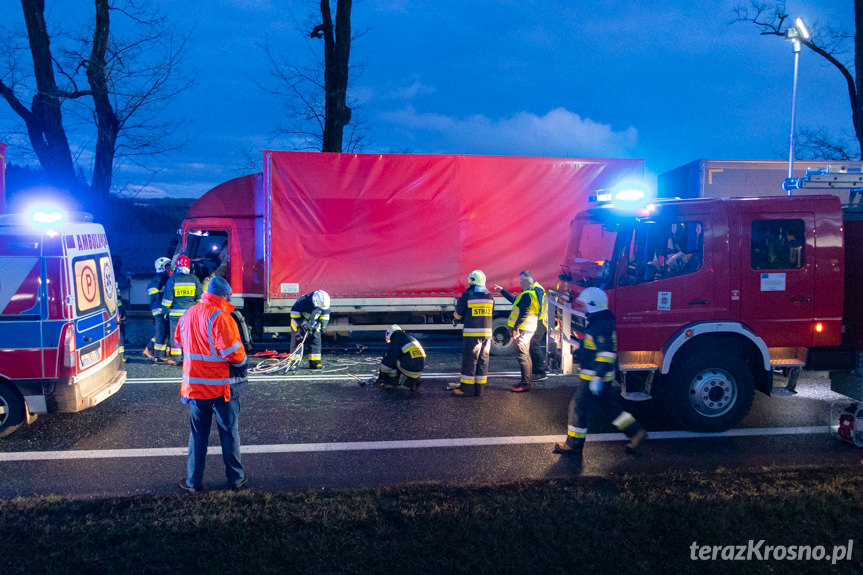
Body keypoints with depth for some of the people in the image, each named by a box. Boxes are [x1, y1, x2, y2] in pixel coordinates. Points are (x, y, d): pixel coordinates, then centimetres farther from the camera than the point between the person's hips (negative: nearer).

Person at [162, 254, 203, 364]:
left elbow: (167, 298, -2)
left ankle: (176, 355, 8)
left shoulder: (172, 279, -3)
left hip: (176, 312, -1)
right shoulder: (194, 279, 2)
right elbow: (200, 297, 6)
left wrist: (165, 311, 7)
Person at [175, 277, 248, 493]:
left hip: (194, 384, 5)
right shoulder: (221, 318, -17)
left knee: (198, 434, 15)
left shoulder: (188, 314, 4)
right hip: (222, 386, -5)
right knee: (229, 433, 9)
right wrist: (242, 363, -1)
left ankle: (194, 481, 21)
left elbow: (179, 341, 18)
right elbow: (234, 352, -21)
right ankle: (235, 478, 19)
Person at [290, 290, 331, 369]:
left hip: (314, 324, 4)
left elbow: (325, 314, 2)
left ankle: (315, 362, 2)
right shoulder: (304, 301, -34)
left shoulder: (325, 303, -18)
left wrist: (322, 325, -7)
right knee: (296, 341, -7)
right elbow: (294, 311, -25)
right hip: (299, 322, -4)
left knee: (316, 340, -4)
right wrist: (303, 323, -29)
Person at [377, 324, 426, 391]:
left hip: (407, 370, -7)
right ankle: (412, 383, 15)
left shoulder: (395, 343, -2)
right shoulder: (413, 340, 21)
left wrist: (381, 377, 10)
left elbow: (387, 361, -2)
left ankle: (391, 383, 7)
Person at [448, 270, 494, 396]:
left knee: (469, 360, 1)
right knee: (483, 360, 9)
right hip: (487, 332, 5)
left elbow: (459, 312, 3)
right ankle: (479, 389, 13)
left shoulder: (467, 295, -6)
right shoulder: (489, 296, 9)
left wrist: (455, 321, 23)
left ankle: (467, 389, 3)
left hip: (472, 333, -5)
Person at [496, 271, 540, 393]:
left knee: (521, 356, -9)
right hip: (528, 330, 11)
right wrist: (502, 290, 40)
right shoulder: (532, 294, 19)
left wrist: (516, 328, -23)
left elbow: (524, 313, -24)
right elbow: (514, 299, 33)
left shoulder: (526, 295, -16)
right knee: (526, 355, 16)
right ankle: (526, 381, 24)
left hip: (523, 329, -11)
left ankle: (525, 384, -9)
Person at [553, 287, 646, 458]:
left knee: (579, 406, -2)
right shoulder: (598, 321, 12)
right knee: (609, 407, 19)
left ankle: (573, 445, 7)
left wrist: (598, 377, -29)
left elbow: (606, 353, -27)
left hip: (595, 377, -10)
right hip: (598, 377, 10)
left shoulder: (600, 325, -21)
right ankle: (635, 432, 24)